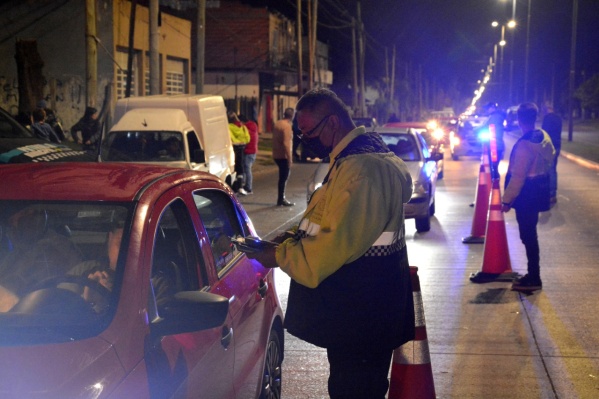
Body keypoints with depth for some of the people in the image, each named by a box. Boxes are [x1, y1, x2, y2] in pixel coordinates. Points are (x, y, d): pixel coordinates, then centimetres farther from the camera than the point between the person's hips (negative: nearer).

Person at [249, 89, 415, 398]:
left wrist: (279, 255, -16)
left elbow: (337, 243, -27)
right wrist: (295, 235, 4)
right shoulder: (350, 158, 11)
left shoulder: (361, 168, -24)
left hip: (360, 319, -10)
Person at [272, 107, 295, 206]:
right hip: (283, 156, -9)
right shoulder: (287, 126, -18)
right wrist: (289, 158, -20)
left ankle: (281, 198, 21)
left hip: (276, 155, 9)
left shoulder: (277, 123, 9)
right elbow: (286, 143, -23)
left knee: (283, 176, 17)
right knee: (284, 178, 0)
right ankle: (281, 200, 5)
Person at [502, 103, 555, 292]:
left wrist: (507, 199, -17)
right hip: (538, 190, 9)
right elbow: (550, 158, 13)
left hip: (526, 195, -9)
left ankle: (534, 279, 6)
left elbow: (517, 176, -24)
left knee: (528, 235, -1)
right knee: (529, 234, 21)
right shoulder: (544, 137, 1)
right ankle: (533, 275, 30)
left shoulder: (524, 145, -25)